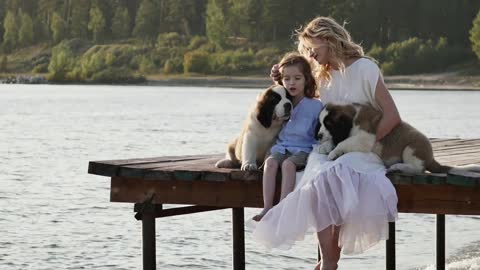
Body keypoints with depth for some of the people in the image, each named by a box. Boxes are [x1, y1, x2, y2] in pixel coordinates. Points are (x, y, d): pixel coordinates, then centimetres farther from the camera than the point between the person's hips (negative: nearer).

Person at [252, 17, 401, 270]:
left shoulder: (365, 68, -1)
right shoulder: (322, 76, 18)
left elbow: (392, 116, -7)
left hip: (362, 152, -4)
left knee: (329, 180, -35)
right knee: (318, 184, -31)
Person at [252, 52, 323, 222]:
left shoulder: (315, 106, 2)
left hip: (303, 149, -3)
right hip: (281, 147, 3)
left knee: (288, 164, -34)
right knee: (270, 162, -29)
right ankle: (267, 208, -37)